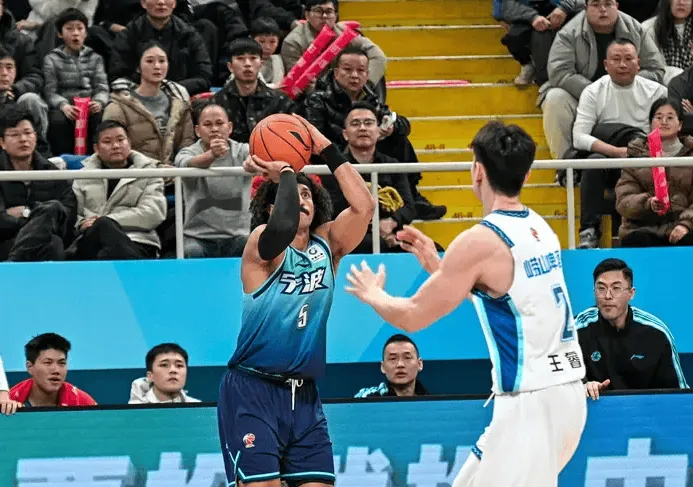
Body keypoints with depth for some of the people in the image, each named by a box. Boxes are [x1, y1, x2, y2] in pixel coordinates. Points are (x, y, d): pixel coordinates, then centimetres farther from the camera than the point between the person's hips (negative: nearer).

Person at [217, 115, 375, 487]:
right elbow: (282, 226, -29)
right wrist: (284, 175, -13)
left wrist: (327, 150, -3)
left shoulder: (326, 245, 11)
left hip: (304, 396, 6)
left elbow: (363, 206, -4)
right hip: (252, 391, -6)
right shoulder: (262, 243, -5)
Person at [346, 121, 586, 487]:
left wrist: (371, 294, 12)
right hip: (565, 391, 9)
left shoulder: (480, 241, -15)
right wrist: (436, 265, 29)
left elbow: (412, 317, -7)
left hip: (530, 402, -9)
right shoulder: (538, 228, 10)